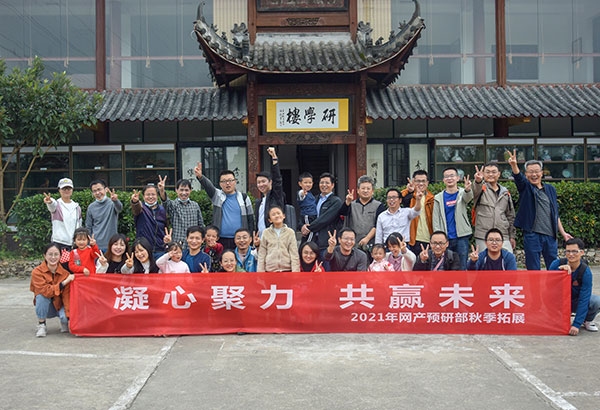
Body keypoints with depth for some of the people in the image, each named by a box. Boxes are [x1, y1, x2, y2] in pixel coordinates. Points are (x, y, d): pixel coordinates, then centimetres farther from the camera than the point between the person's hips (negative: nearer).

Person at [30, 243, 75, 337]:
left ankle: (64, 322, 9)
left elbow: (66, 295, -15)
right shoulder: (37, 272, -16)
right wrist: (64, 283, -35)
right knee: (42, 295, -32)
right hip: (44, 308, 0)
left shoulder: (65, 273, -11)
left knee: (65, 317, -30)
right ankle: (41, 325, -14)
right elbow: (46, 291, -28)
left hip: (60, 305, 1)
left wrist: (69, 316, -26)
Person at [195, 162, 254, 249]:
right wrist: (200, 177, -35)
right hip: (221, 241, 0)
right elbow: (208, 186, -14)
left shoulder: (244, 198, 9)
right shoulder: (217, 196, 7)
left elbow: (250, 220, 10)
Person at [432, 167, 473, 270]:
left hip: (461, 237, -1)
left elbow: (468, 197, -20)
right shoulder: (439, 198, 9)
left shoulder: (462, 193, 6)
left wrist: (467, 189, -43)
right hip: (445, 238, 1)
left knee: (462, 267, 0)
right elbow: (436, 220, 6)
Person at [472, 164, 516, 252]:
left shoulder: (505, 193, 16)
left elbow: (510, 216, 21)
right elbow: (476, 190, -25)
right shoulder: (481, 188, 3)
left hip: (503, 236, 4)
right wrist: (478, 181, -48)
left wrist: (512, 236, 18)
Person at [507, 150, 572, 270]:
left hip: (550, 235, 4)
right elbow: (518, 177, -20)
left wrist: (563, 233, 15)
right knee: (533, 270, -1)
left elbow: (556, 214, 19)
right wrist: (514, 165, -40)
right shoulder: (525, 187, 4)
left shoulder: (550, 189, 15)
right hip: (532, 235, -4)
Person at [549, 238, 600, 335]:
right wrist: (560, 269, -34)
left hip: (576, 302, -1)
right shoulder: (557, 264, -15)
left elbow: (584, 299, -23)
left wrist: (576, 324, -29)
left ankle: (587, 320, 4)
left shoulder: (586, 271, -19)